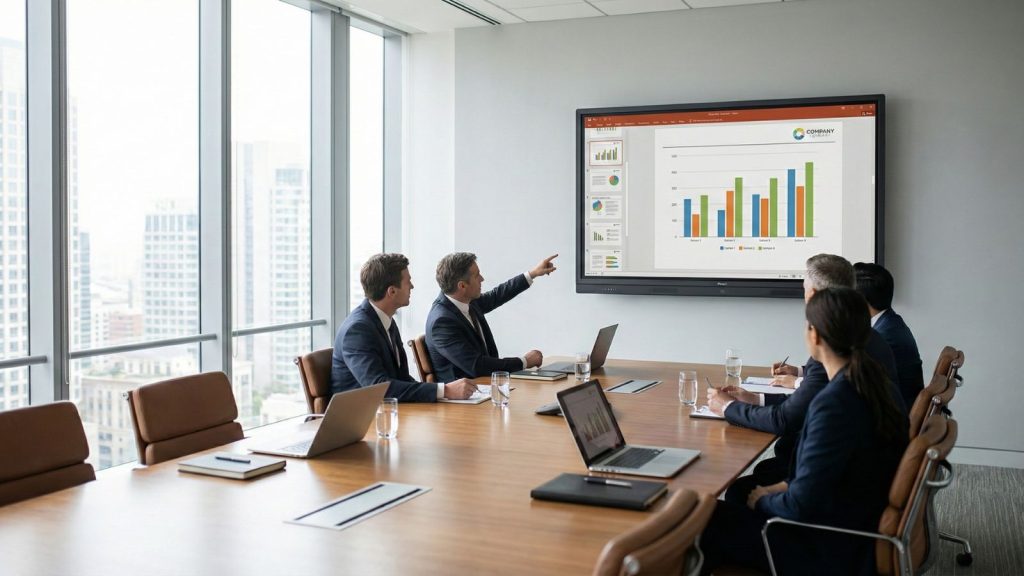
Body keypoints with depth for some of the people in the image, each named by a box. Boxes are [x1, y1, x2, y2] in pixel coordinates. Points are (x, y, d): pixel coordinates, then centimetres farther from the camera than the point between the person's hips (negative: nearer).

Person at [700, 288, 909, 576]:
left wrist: (763, 501, -7)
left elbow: (802, 506, -25)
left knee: (709, 522, -1)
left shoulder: (835, 402, -28)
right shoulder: (870, 383, 0)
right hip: (862, 529, 9)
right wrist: (787, 486, 8)